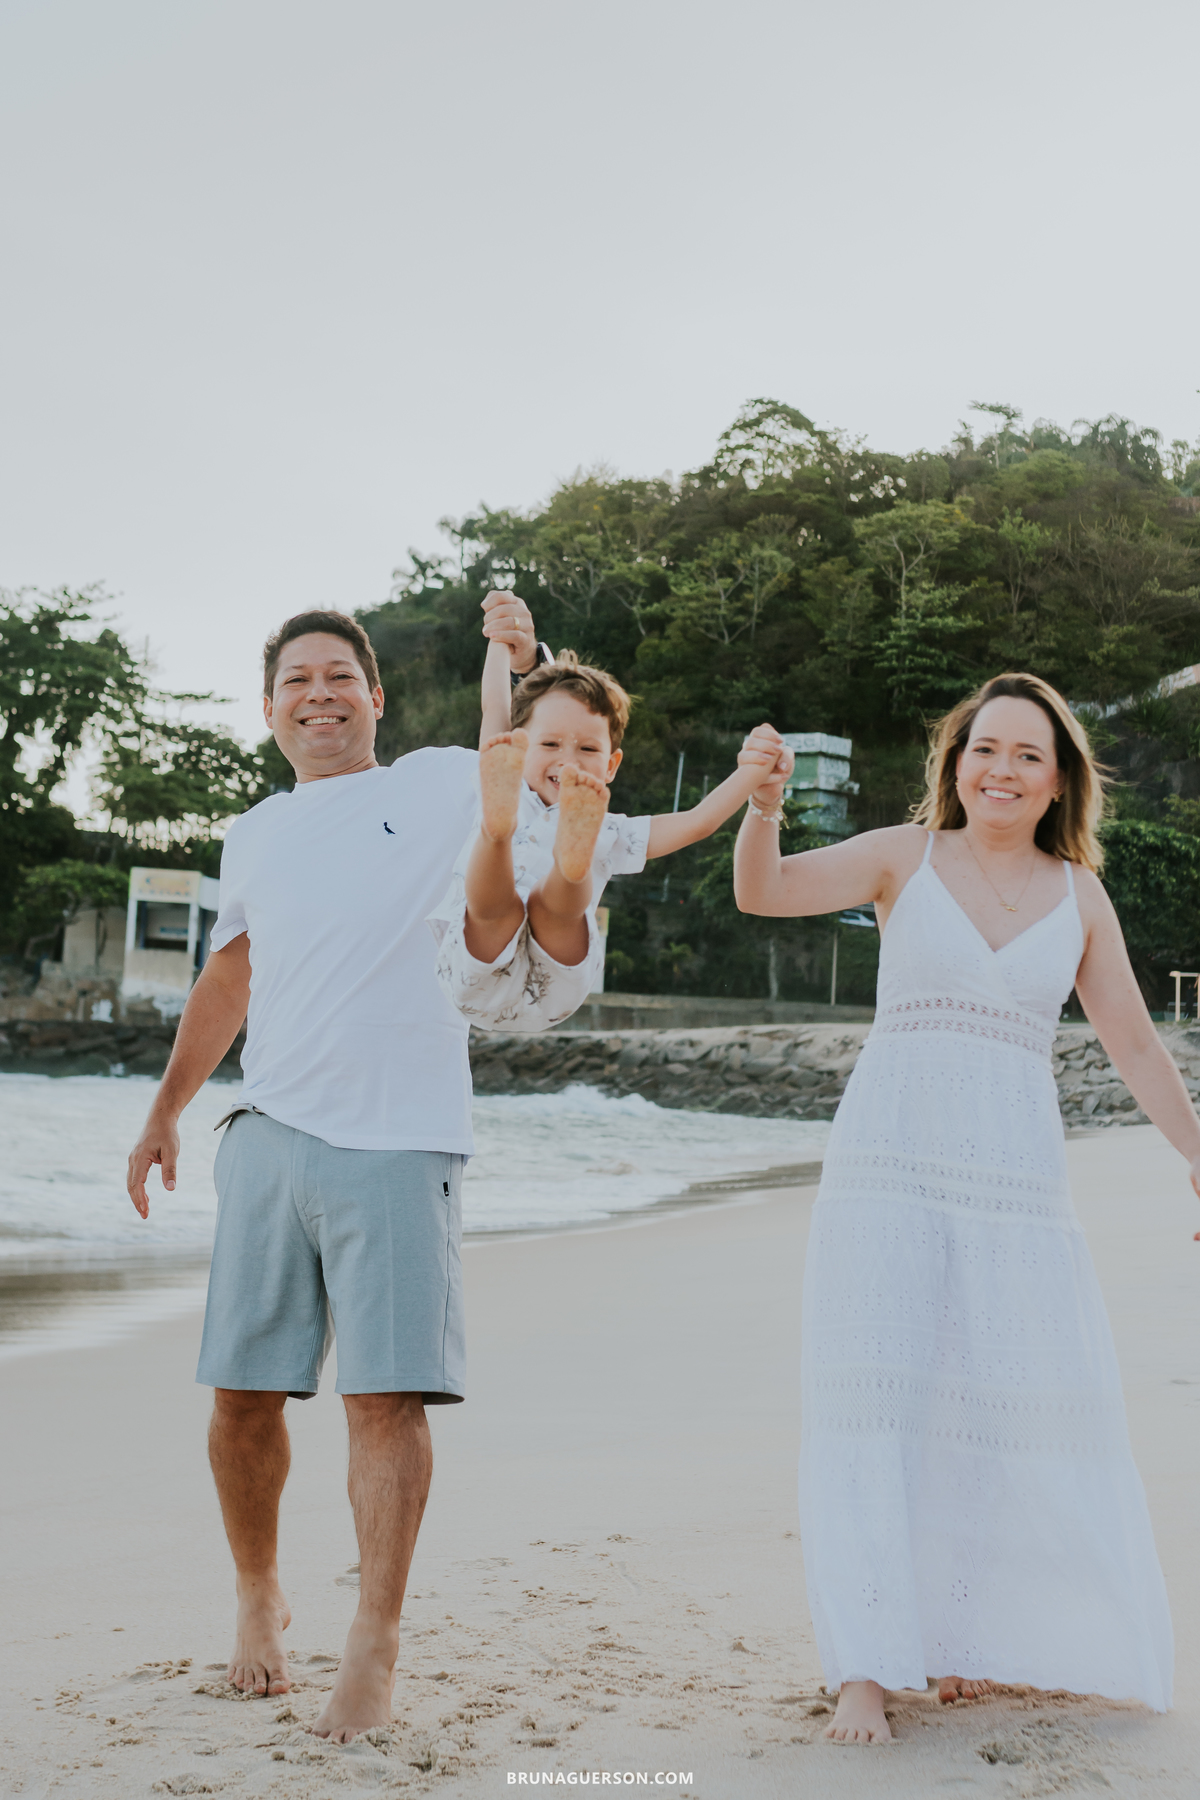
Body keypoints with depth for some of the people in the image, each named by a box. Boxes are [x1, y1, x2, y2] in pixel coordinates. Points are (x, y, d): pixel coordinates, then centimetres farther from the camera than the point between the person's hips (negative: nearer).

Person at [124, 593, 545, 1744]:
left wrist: (527, 667, -15)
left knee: (386, 1396, -6)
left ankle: (374, 1650, 5)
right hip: (268, 1135, 4)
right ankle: (258, 1598, 30)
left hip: (396, 1143, -4)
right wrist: (164, 1114, 30)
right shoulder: (255, 836, 18)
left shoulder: (441, 787, 6)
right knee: (242, 1393, 6)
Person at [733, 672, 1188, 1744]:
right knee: (870, 1400, -7)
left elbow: (1135, 1046, 15)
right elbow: (762, 892, -7)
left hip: (1017, 1175, 3)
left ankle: (967, 1634, 27)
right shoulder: (905, 856, 5)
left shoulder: (1079, 896, 11)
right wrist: (762, 802, -26)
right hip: (888, 1162, -2)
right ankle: (864, 1671, -2)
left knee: (1020, 1409, 6)